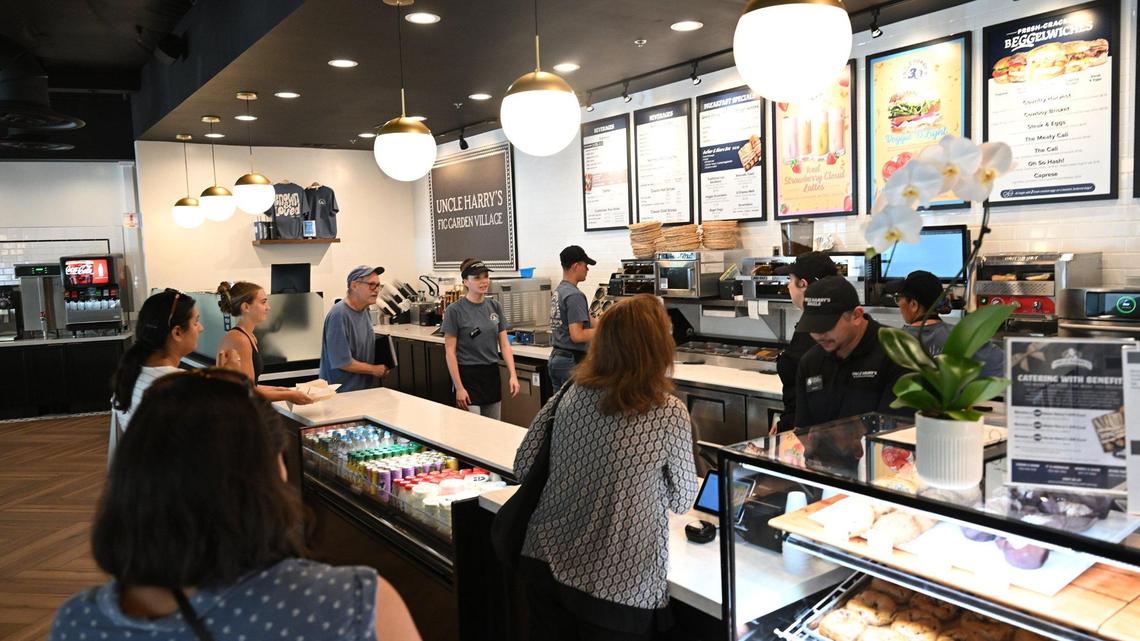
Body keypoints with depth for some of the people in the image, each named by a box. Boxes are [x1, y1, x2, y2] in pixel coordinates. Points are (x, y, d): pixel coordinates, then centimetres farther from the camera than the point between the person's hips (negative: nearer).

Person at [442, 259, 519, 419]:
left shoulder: (494, 306, 5)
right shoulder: (455, 310, -9)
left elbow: (504, 344, 6)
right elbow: (450, 352, -9)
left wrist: (513, 375, -5)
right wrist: (459, 387, -13)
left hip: (492, 374, 5)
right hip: (468, 376, -5)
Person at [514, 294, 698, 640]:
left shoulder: (571, 392, -5)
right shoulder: (670, 414, -15)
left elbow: (524, 465, 1)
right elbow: (682, 501, -2)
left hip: (546, 562, 4)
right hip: (617, 585, -3)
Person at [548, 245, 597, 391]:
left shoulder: (558, 291, 12)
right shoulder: (574, 295, -18)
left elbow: (585, 320, 18)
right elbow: (577, 335, -21)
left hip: (556, 358, 9)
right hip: (572, 362, -9)